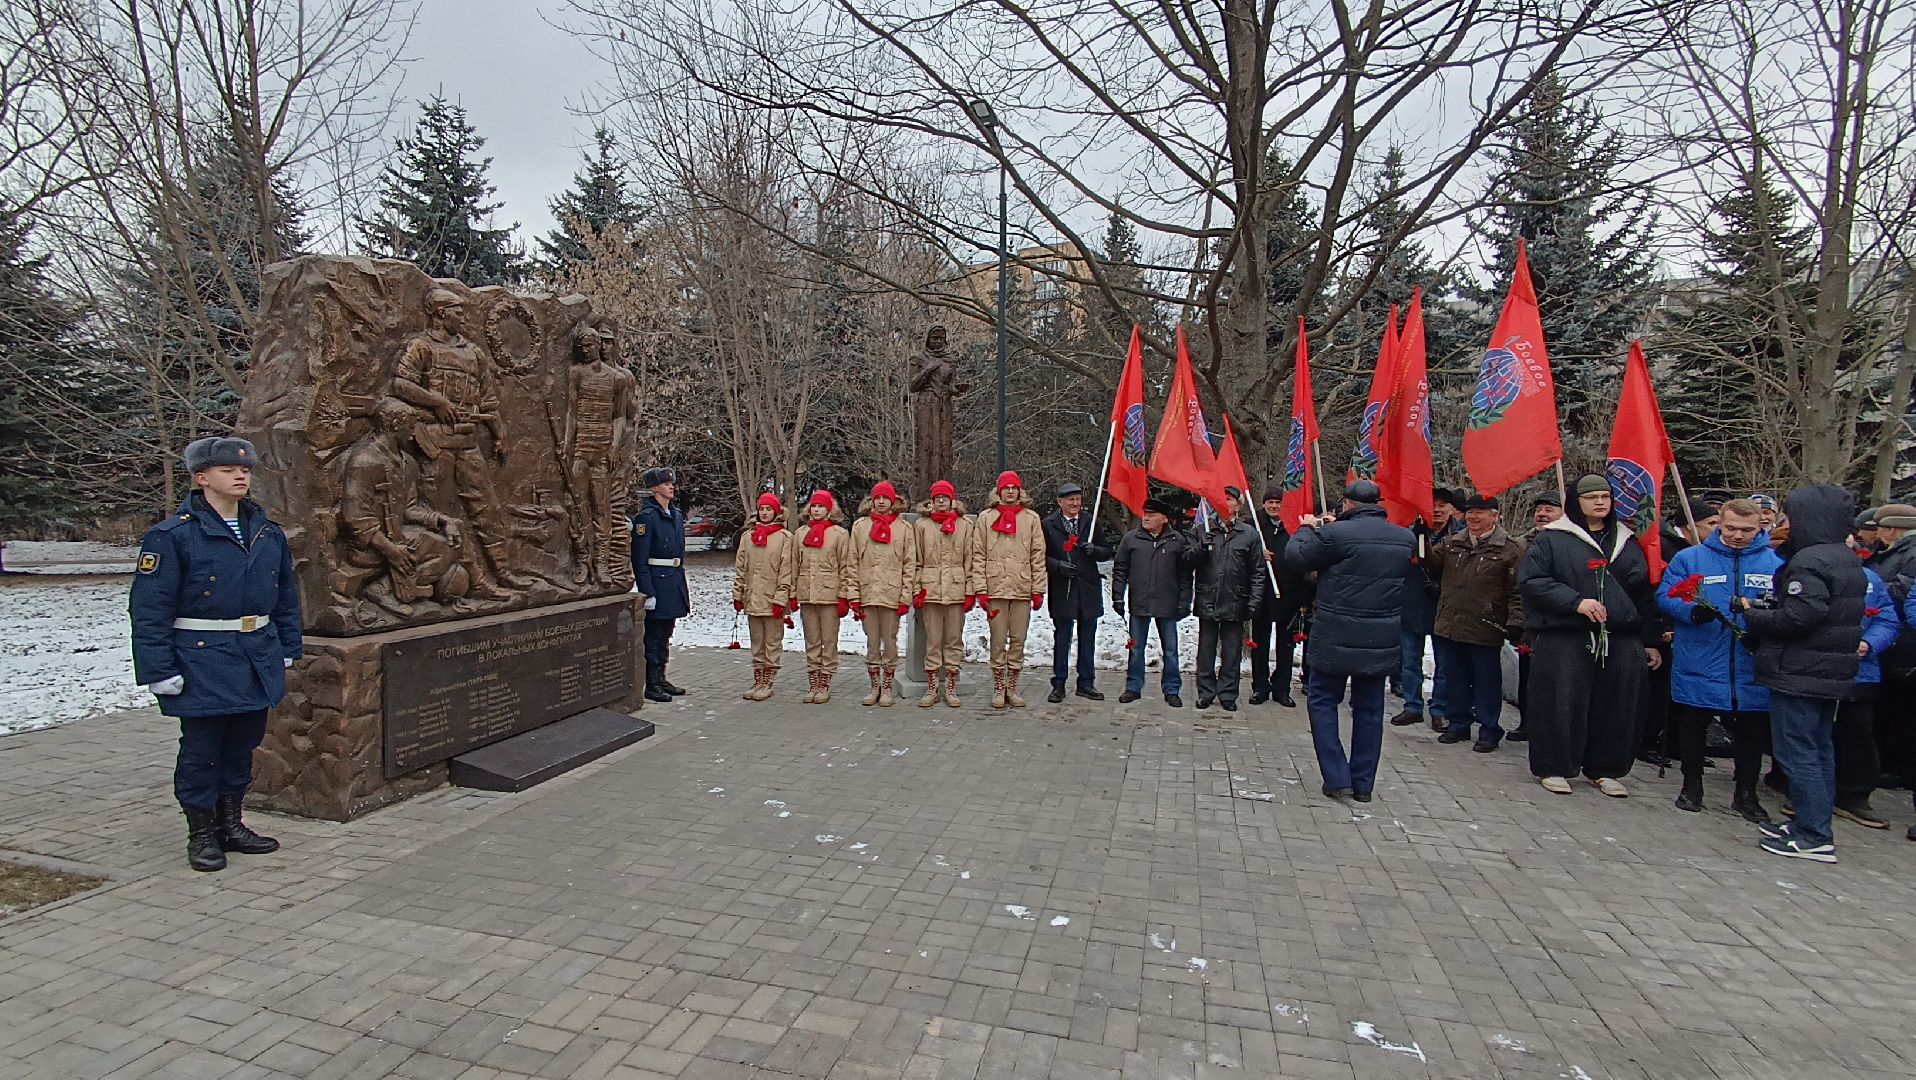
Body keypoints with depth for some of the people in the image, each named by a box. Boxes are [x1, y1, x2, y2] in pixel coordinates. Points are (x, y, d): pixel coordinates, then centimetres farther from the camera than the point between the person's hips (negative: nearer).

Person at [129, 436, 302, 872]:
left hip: (259, 659, 5)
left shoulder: (269, 532, 7)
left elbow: (286, 597, 14)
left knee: (243, 745, 15)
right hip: (203, 661, -5)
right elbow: (149, 609, -10)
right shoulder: (172, 535, -9)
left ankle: (231, 823, 30)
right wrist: (159, 670, -13)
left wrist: (287, 650, 12)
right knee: (201, 750, 6)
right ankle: (201, 834, 21)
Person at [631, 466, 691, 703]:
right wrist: (647, 592, -18)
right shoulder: (646, 516, -11)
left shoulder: (677, 515, 13)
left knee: (665, 632, 15)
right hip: (656, 581, -8)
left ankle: (661, 679, 24)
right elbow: (640, 559, -14)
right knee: (654, 634, -1)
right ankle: (651, 685, 7)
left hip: (675, 579, 8)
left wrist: (682, 584, 18)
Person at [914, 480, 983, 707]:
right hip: (930, 590, 0)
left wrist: (972, 590, -4)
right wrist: (916, 590, -1)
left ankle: (951, 687, 14)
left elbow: (975, 559, 2)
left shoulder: (967, 525, 4)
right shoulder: (922, 525, 7)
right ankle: (932, 687, 13)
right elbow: (916, 560, 6)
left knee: (954, 639, 6)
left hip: (956, 590, 0)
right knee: (933, 641, 5)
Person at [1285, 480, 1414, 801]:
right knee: (1369, 709, 13)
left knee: (1322, 701, 9)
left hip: (1337, 638, -5)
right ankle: (1363, 784, 20)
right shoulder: (1405, 538, 3)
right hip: (1382, 641, 5)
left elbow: (1296, 556, -8)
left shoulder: (1335, 533, -16)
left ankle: (1337, 778, 5)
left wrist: (1306, 528, 13)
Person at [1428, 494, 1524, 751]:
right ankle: (1458, 724, 28)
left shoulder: (1510, 549, -5)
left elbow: (1517, 591, -8)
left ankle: (1489, 731, 19)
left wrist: (1515, 622, -15)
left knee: (1486, 681, 6)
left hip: (1486, 630, -5)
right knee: (1455, 678, 15)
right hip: (1450, 625, 5)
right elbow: (1433, 563, 8)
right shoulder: (1452, 543, 10)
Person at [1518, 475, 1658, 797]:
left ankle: (1603, 769, 21)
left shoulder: (1627, 542, 16)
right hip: (1564, 640, -5)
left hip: (1620, 641, 5)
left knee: (1615, 706, 7)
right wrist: (1575, 601, -17)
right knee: (1561, 704, -2)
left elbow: (1644, 594, 19)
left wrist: (1649, 641, 16)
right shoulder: (1551, 539, 0)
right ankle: (1552, 767, 10)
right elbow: (1530, 580, -9)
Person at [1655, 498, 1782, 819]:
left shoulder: (1775, 563, 6)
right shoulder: (1689, 558, 2)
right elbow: (1665, 596, -3)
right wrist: (1692, 611, -23)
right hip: (1698, 665, -1)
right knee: (1692, 725, 9)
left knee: (1752, 730, 11)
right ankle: (1692, 786, 24)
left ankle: (1746, 793, 27)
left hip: (1752, 669, 2)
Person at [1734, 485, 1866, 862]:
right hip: (1833, 673, 10)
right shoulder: (1847, 559, 14)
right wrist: (1770, 606, 5)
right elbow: (1831, 613, 14)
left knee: (1796, 753, -4)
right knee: (1819, 748, 17)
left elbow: (1798, 617, -26)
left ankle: (1815, 836, 0)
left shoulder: (1809, 561, -18)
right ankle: (1814, 825, 25)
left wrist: (1752, 613, -11)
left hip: (1800, 674, -10)